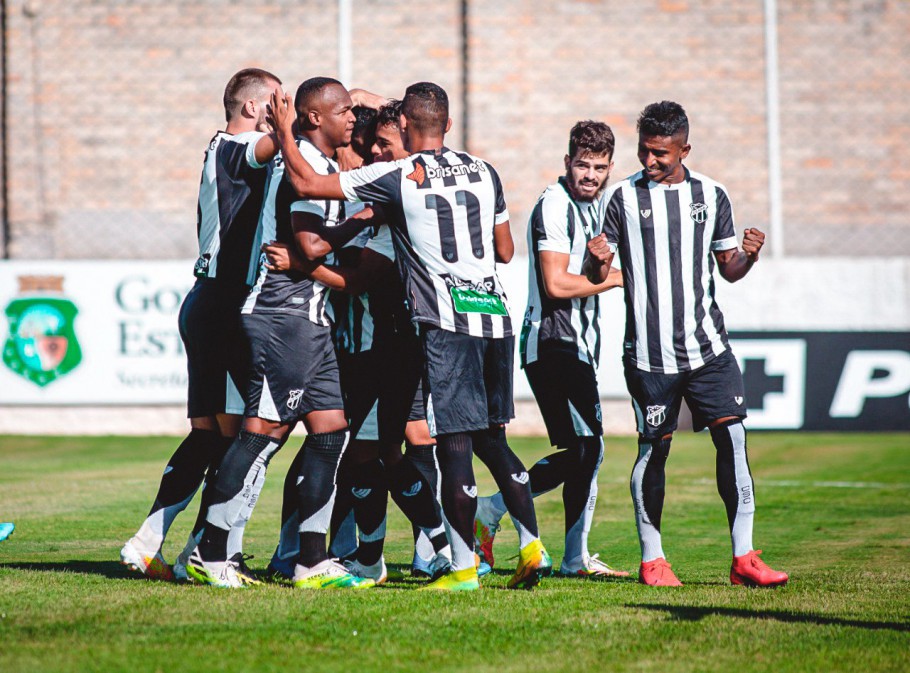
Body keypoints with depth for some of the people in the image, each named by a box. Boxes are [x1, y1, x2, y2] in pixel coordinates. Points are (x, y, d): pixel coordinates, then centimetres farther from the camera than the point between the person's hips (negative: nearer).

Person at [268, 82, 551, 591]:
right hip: (495, 316, 5)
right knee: (492, 439, 15)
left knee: (455, 444, -2)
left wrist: (284, 131, 11)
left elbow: (306, 183, -3)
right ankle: (532, 547, 9)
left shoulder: (397, 177, -5)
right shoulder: (484, 172, 10)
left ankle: (464, 567, 0)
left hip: (446, 324, -5)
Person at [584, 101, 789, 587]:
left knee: (732, 436, -8)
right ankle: (651, 560, 15)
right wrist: (597, 261, -19)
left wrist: (749, 256, -7)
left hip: (707, 344, 2)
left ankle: (743, 557, -5)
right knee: (653, 447, 1)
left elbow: (729, 269, 14)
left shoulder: (711, 195, 8)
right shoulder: (623, 197, 1)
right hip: (648, 351, -2)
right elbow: (596, 275, 3)